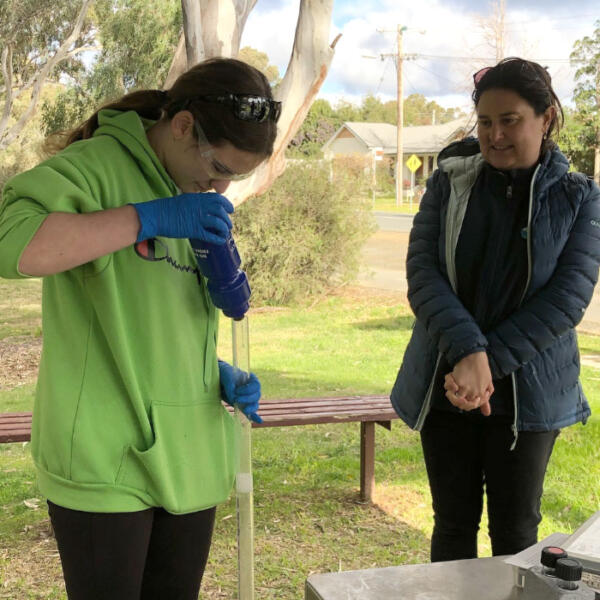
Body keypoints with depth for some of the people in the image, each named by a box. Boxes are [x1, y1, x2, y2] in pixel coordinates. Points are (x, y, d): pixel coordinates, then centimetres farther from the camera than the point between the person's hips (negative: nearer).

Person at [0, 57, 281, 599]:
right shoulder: (98, 166, -11)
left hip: (189, 460, 7)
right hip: (106, 462, -7)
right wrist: (148, 218, -27)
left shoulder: (200, 201, 12)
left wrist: (222, 375, 5)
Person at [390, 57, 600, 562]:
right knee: (454, 521, 11)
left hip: (529, 390, -1)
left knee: (516, 529, 8)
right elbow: (422, 270, -10)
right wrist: (468, 353, -25)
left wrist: (491, 361, -20)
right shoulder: (450, 183, 0)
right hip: (445, 385, 1)